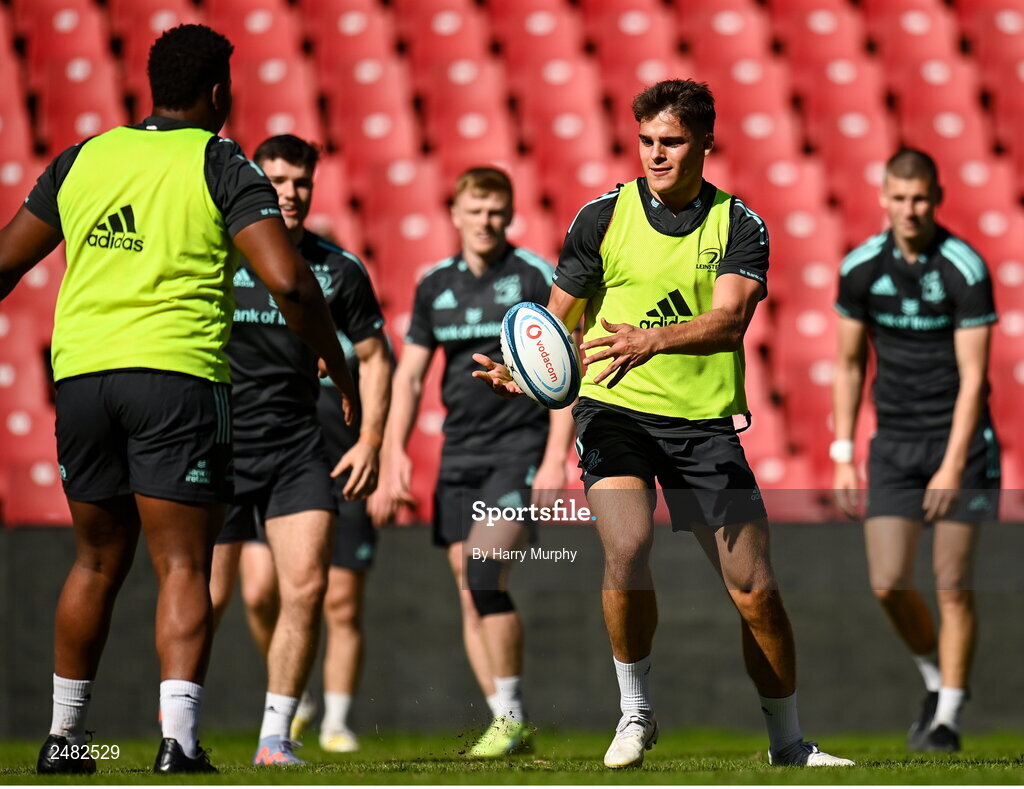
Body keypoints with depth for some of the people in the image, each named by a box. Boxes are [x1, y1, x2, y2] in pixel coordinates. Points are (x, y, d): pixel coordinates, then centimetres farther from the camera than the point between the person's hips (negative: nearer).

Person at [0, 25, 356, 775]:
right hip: (177, 374, -4)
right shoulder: (221, 165, 0)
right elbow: (287, 281, -11)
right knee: (183, 568, -3)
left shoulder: (83, 159, 13)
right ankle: (178, 739, -16)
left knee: (97, 562, 18)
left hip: (82, 373, 4)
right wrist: (338, 369, 1)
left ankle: (63, 737, 23)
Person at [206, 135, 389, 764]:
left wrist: (371, 441, 2)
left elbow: (373, 355, 12)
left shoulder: (340, 270, 2)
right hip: (217, 446, -1)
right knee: (209, 598, -2)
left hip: (298, 446, 2)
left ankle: (276, 737, -1)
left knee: (306, 586, -13)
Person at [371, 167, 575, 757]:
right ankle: (511, 727, 9)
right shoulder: (436, 286, 10)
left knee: (484, 571, -21)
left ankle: (511, 712, -12)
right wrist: (394, 455, 3)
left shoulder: (538, 278, -3)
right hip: (459, 456, 5)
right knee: (472, 595, 2)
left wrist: (555, 459, -13)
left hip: (519, 448, -5)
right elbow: (409, 377, 14)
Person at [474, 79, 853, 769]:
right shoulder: (603, 217, 2)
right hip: (615, 409, -1)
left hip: (704, 423, 1)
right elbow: (559, 320, 9)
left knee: (755, 589, -2)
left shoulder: (740, 227, 0)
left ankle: (788, 742, 18)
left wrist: (651, 339, -35)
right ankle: (636, 712, -6)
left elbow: (729, 319, -17)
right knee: (628, 546, -27)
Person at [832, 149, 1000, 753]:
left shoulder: (965, 269, -13)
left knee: (954, 584, -5)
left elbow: (973, 376, -15)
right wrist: (844, 455, 5)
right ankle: (938, 678, 22)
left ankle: (948, 717, 5)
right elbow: (850, 364, 10)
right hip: (895, 442, 4)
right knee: (889, 584, -5)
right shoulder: (861, 268, 0)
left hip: (959, 439, -4)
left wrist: (952, 467, -22)